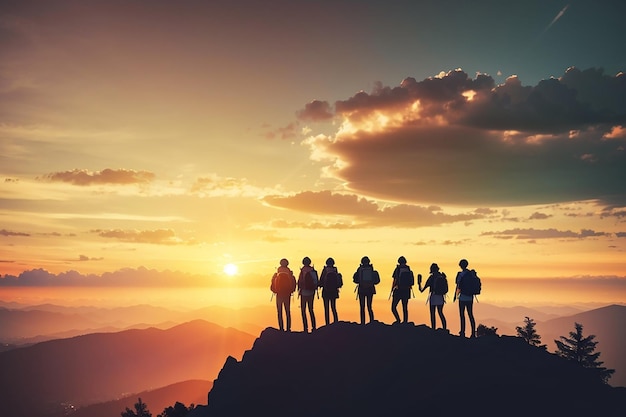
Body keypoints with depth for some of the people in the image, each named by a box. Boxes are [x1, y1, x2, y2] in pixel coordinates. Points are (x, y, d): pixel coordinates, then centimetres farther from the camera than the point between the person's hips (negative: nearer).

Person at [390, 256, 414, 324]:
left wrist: (392, 290, 1)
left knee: (393, 307, 3)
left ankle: (398, 320, -15)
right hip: (406, 291, 4)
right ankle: (405, 322, 8)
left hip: (398, 290, -4)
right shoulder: (409, 270, 5)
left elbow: (395, 281, -9)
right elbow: (412, 283, 4)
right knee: (405, 308, 11)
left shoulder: (397, 269, -7)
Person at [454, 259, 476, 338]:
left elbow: (458, 286, -11)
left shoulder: (460, 274, -10)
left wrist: (456, 295, -1)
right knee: (470, 315, 10)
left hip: (463, 296, -6)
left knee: (462, 315, 0)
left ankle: (462, 332, -1)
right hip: (470, 297, 6)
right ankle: (473, 333, 7)